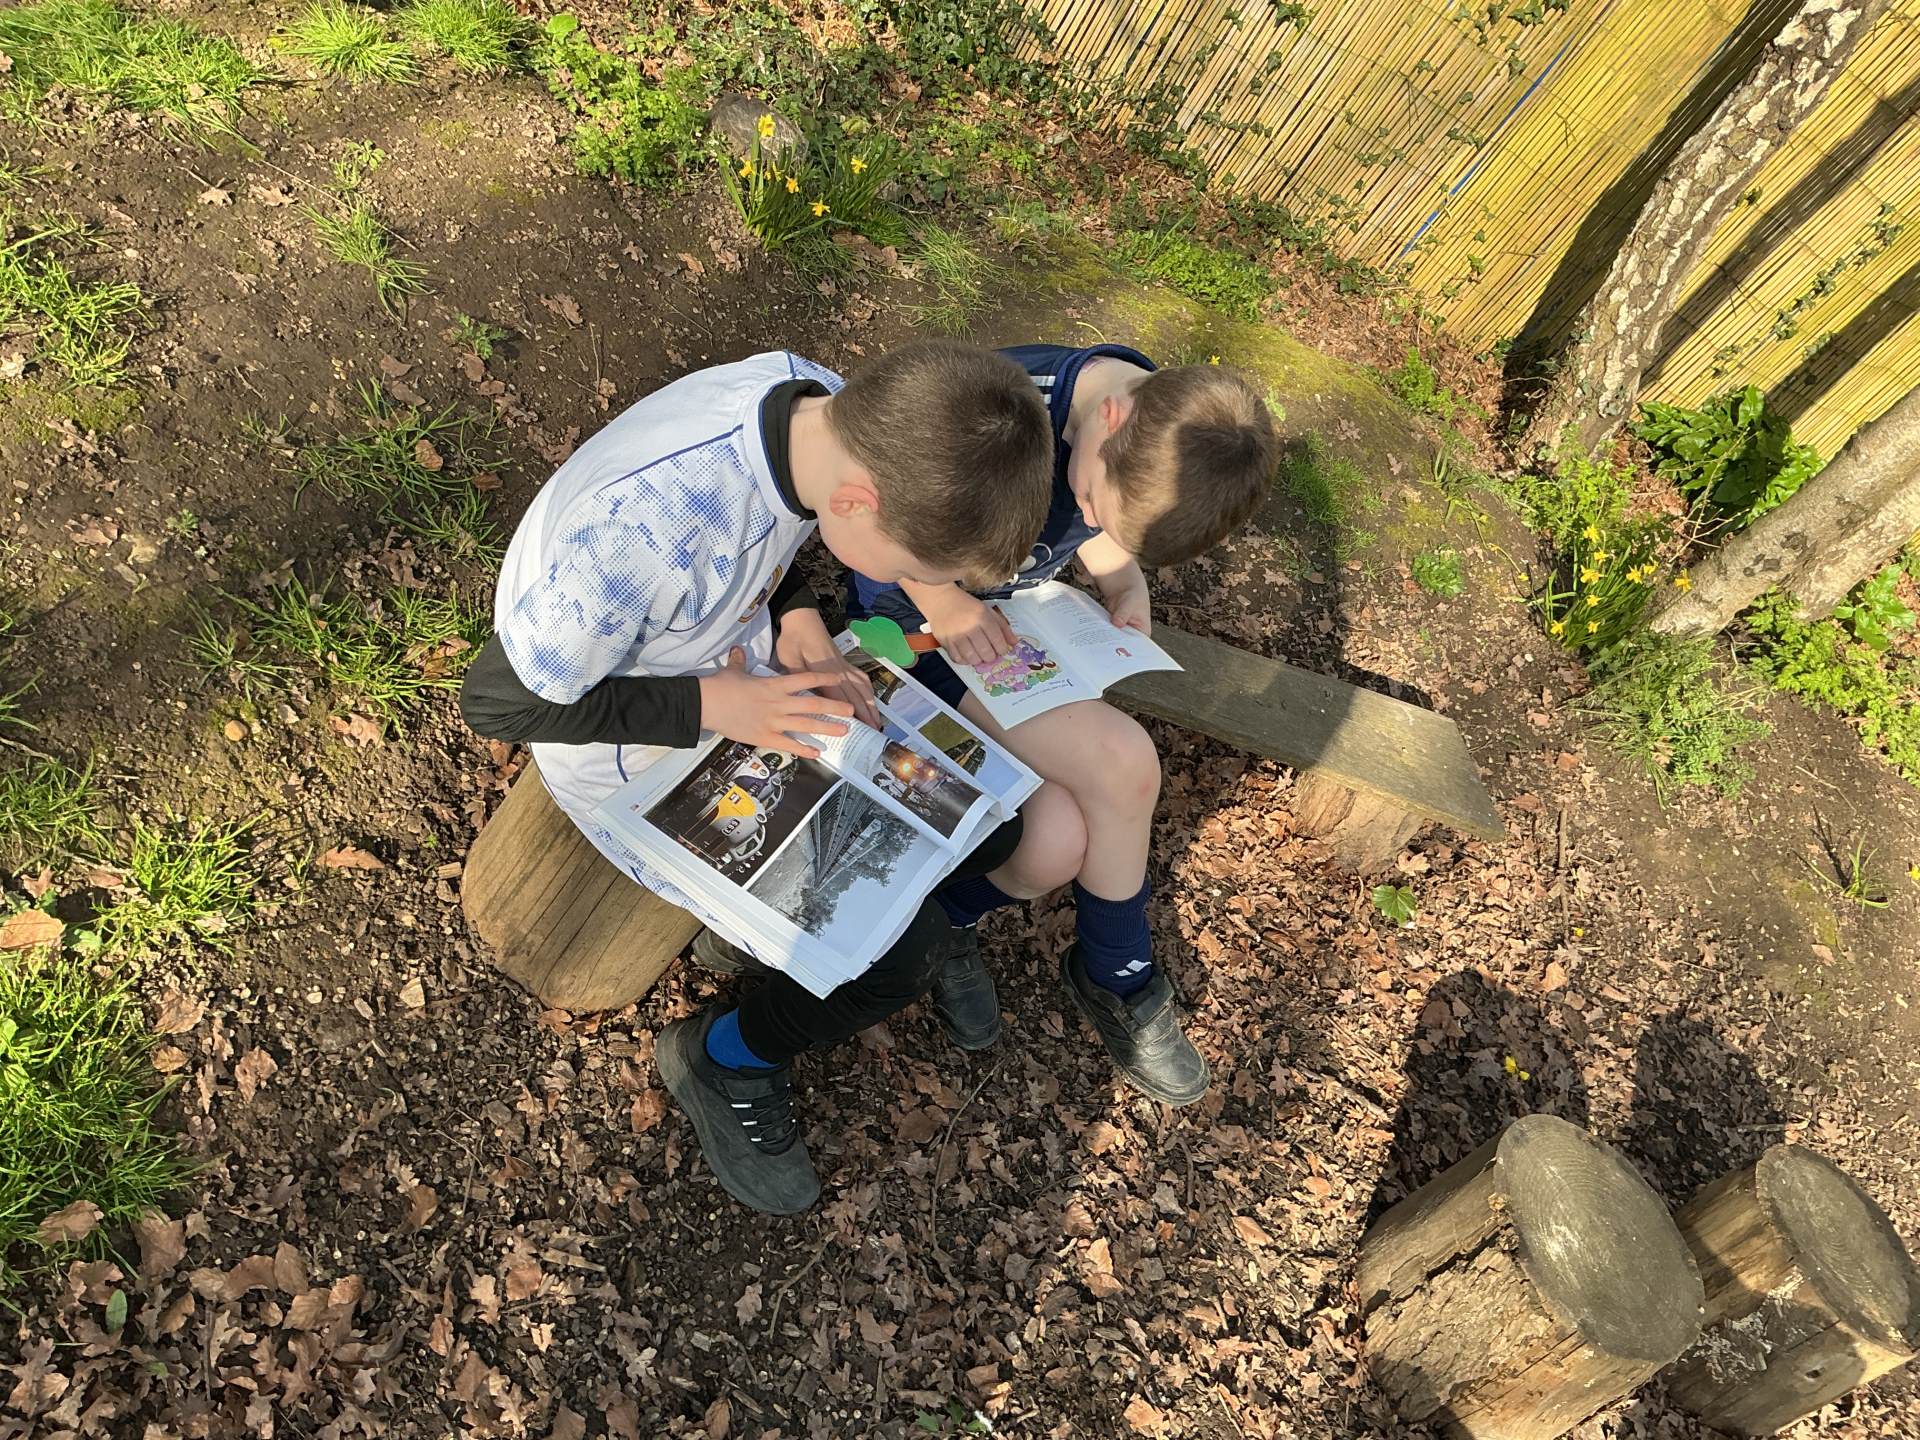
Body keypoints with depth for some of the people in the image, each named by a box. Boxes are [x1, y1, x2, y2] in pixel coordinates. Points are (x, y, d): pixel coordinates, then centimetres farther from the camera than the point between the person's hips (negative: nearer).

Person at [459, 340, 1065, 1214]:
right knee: (885, 961, -13)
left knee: (992, 827, -2)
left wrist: (800, 624, -14)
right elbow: (496, 701, -24)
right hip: (635, 756, -6)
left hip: (749, 675, 6)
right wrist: (713, 706, -27)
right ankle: (724, 1058, 15)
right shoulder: (642, 529, -41)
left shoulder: (835, 414, -19)